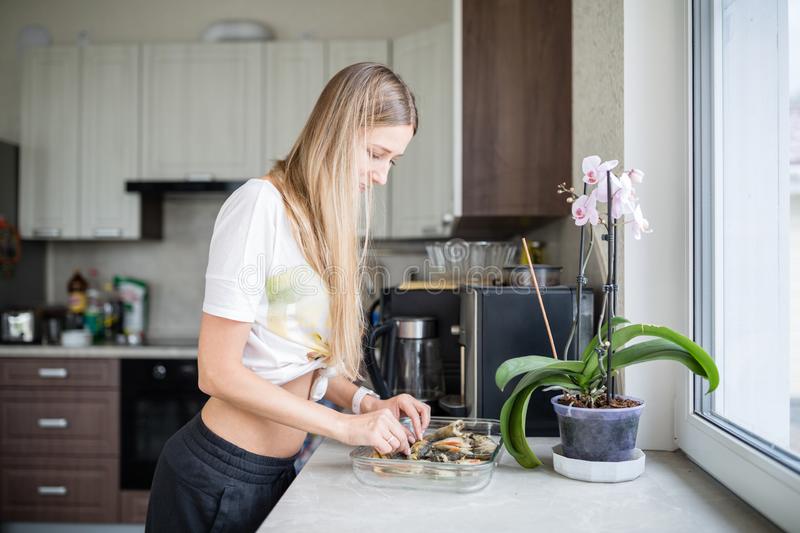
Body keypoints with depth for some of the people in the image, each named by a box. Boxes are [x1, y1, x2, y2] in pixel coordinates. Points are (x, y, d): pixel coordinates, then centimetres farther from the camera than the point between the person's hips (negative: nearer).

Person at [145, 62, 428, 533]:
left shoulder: (327, 221, 7)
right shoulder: (261, 204, -17)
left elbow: (301, 354, 9)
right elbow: (218, 373, -20)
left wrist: (365, 401, -6)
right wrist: (346, 425, -18)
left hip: (279, 470, 7)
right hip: (221, 475, -7)